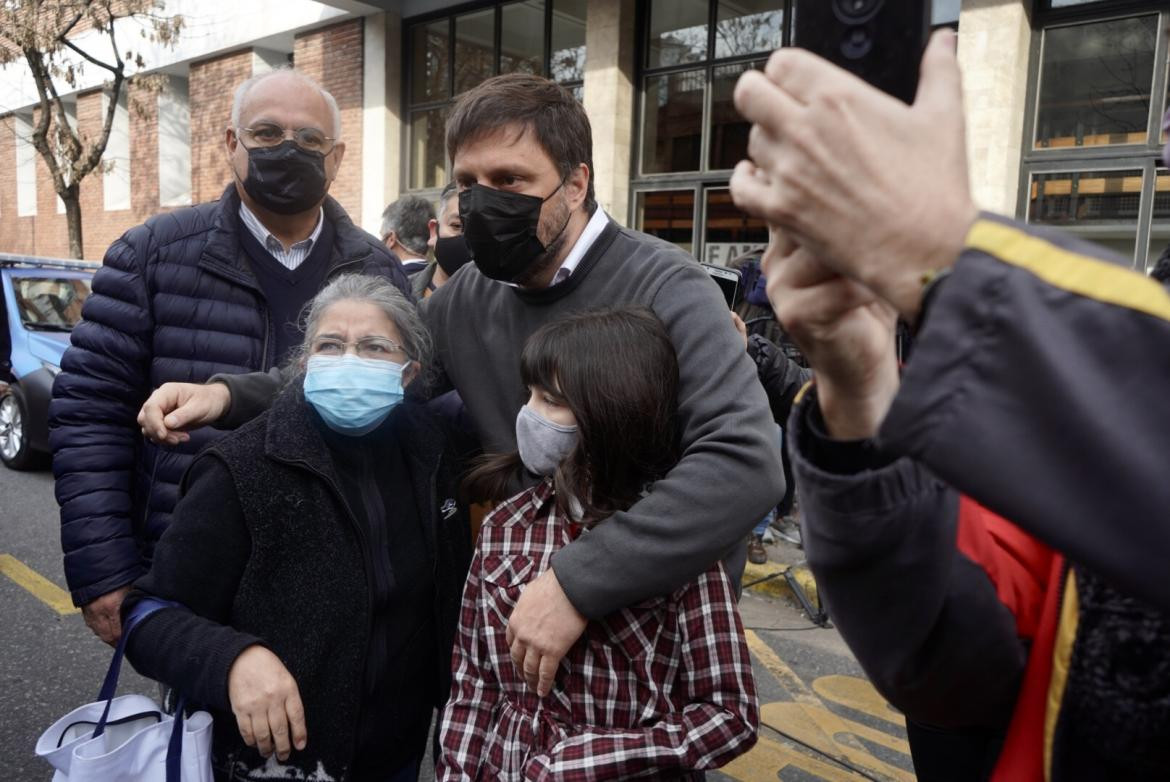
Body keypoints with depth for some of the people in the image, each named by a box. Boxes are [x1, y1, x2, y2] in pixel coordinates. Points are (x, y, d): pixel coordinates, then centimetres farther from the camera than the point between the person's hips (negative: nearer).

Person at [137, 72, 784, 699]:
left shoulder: (664, 288, -21)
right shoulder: (468, 298, 0)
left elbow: (747, 460, -32)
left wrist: (580, 582, -36)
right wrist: (229, 395, -7)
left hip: (661, 618, -5)